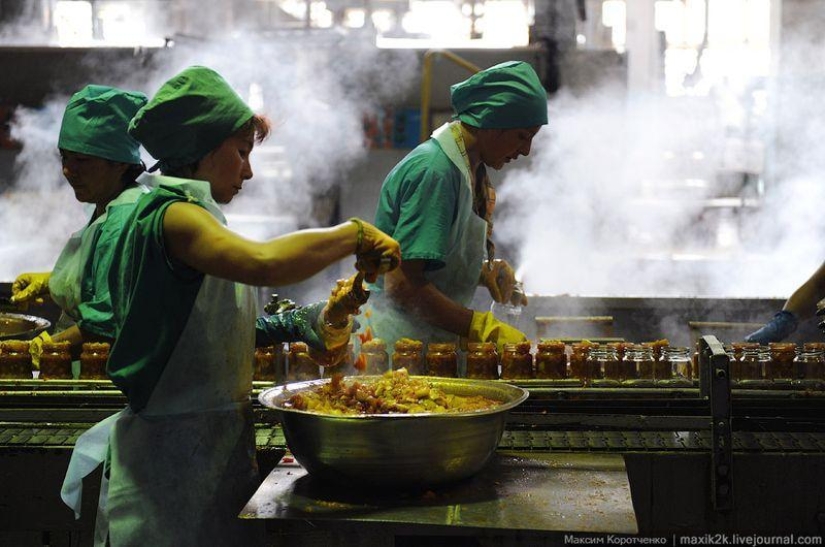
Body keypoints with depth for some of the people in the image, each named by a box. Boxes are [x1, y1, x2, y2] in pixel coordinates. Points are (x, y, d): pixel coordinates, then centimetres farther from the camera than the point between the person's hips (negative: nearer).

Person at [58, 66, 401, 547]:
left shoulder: (194, 215, 14)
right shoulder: (173, 215, -16)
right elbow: (264, 262, -35)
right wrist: (354, 235, -21)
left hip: (217, 445, 9)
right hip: (177, 449, -9)